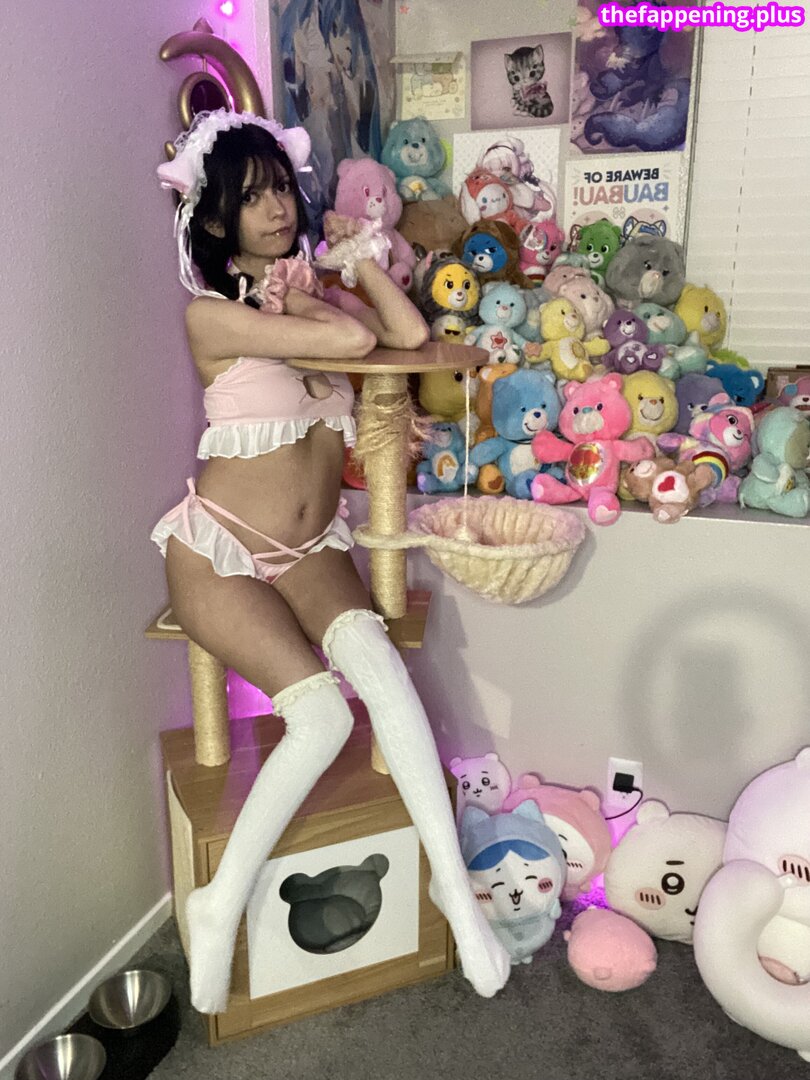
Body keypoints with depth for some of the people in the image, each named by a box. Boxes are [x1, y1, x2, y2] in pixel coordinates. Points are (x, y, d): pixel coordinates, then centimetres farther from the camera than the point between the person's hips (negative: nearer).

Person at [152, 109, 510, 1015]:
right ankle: (221, 906, -4)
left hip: (308, 549, 4)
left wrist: (357, 255, 2)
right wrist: (309, 308, -1)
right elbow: (355, 342, -21)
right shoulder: (211, 313, -9)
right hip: (218, 551, -4)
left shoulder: (309, 292, 11)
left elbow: (411, 335, -7)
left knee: (374, 658, -27)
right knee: (322, 712, -24)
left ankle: (451, 878, -19)